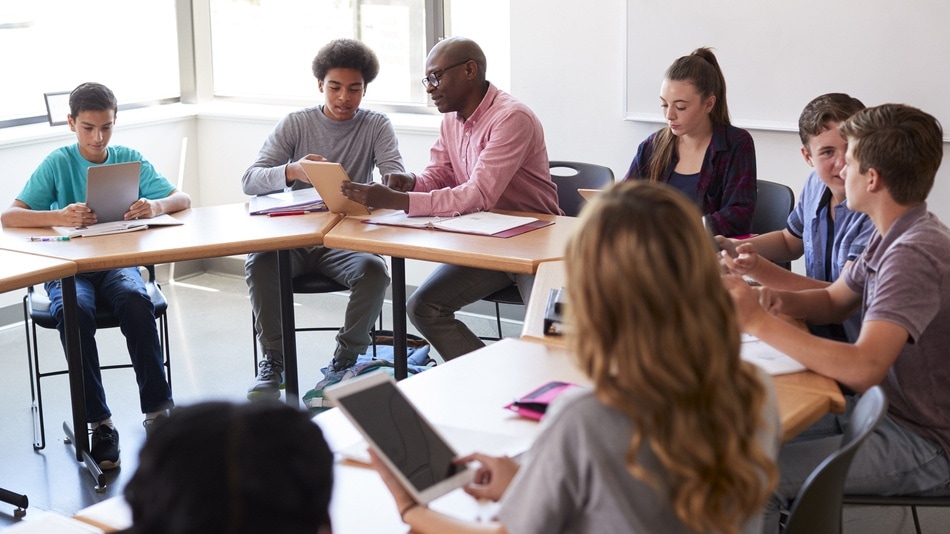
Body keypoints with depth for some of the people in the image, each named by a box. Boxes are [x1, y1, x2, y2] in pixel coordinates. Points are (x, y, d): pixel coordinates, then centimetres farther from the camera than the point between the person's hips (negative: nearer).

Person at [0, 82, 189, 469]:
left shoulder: (129, 159, 8)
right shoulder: (58, 163, 2)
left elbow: (183, 199, 2)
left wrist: (156, 206, -23)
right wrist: (59, 217, -27)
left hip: (118, 262, 1)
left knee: (136, 300, -33)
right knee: (74, 312, -34)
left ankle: (158, 410, -25)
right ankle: (100, 423, -24)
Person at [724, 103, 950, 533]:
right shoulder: (894, 237, 4)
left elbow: (863, 368, -34)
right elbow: (833, 301, 17)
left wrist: (759, 321, -30)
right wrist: (781, 301, -6)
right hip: (883, 409, 9)